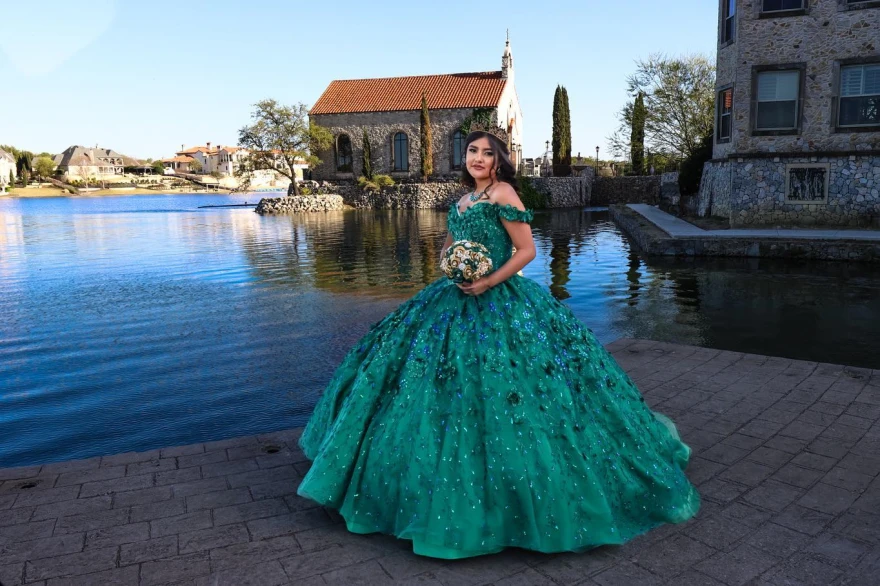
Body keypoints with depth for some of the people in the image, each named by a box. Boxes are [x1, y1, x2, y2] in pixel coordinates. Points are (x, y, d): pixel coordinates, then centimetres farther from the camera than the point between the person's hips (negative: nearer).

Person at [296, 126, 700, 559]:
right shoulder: (465, 198, 14)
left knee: (496, 391, -6)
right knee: (452, 389, 14)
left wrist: (488, 282, -19)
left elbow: (527, 250, -15)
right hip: (458, 300, 9)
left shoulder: (502, 193, -10)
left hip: (499, 302, -9)